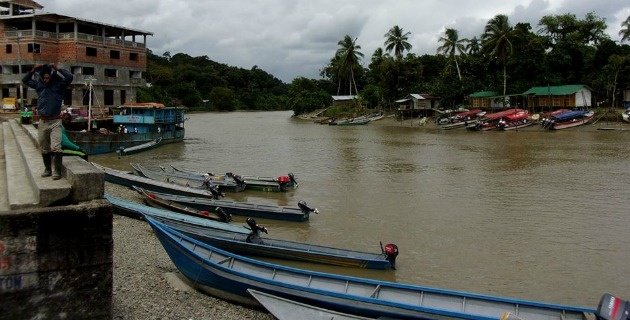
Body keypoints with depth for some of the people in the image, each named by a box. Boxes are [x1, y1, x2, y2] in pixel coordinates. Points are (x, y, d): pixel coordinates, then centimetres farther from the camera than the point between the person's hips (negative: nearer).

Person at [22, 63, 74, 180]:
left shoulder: (58, 84, -2)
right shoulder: (39, 84, 9)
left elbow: (70, 77, -17)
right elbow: (25, 80, 20)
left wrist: (57, 70, -12)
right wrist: (33, 70, 7)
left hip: (55, 122, -5)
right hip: (43, 121, 5)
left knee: (55, 147, -14)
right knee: (44, 148, 12)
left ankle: (57, 171, -11)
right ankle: (47, 169, 24)